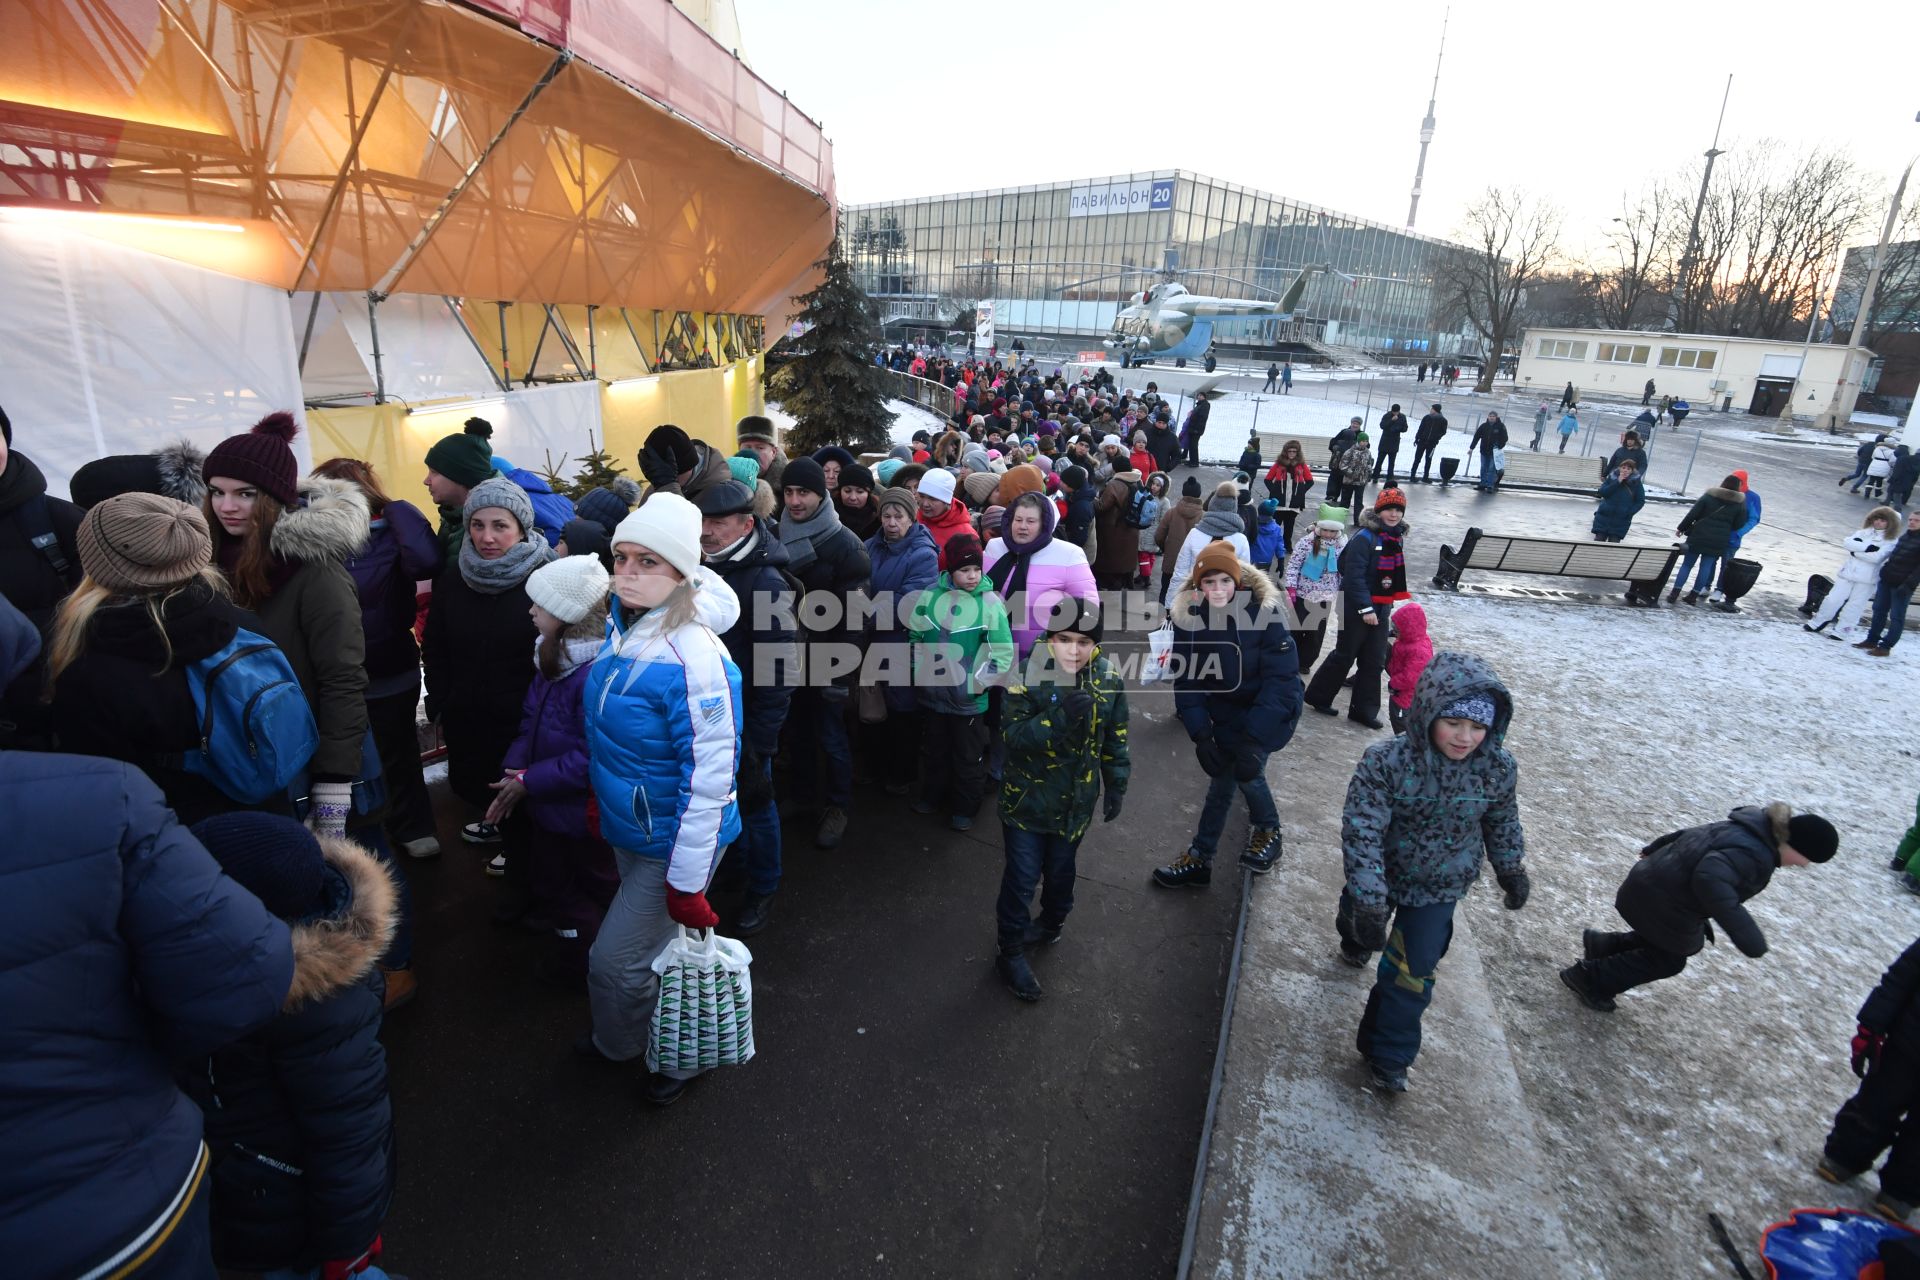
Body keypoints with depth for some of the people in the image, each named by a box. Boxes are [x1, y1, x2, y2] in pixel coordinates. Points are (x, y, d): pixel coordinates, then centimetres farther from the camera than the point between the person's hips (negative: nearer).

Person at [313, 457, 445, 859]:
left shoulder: (392, 535, -14)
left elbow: (428, 562, -34)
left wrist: (397, 508, -22)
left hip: (391, 673, -3)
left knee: (398, 753, 16)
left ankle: (412, 827, 34)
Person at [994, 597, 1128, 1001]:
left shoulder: (1108, 682, -9)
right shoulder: (1028, 677, -20)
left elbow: (1115, 740, 4)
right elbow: (1013, 734, -26)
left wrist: (1116, 785, 7)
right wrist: (1061, 717, -37)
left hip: (1076, 801, 3)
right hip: (1027, 798, -3)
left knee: (1061, 870, 22)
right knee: (1022, 877, 5)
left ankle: (1052, 923, 50)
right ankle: (1011, 950, 25)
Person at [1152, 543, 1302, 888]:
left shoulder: (1265, 612, -24)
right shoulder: (1189, 617, -14)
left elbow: (1282, 679, -24)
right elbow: (1186, 680, -10)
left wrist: (1253, 736, -29)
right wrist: (1200, 735, -19)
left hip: (1268, 711, -3)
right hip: (1225, 713, 3)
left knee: (1246, 771, -16)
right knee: (1222, 777, 6)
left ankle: (1267, 830, 15)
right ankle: (1199, 859, 22)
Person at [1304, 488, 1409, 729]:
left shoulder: (1397, 538, 8)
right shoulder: (1364, 537, -17)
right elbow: (1354, 576, -22)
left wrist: (1390, 602, 16)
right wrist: (1366, 608, -24)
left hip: (1381, 607, 8)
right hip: (1356, 607, -8)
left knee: (1375, 660, 9)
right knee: (1345, 655, 3)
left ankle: (1363, 709, 18)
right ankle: (1318, 696, 19)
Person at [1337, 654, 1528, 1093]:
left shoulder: (1498, 769, -20)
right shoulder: (1385, 762, -32)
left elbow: (1502, 822, 1)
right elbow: (1361, 831, -31)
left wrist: (1511, 871, 14)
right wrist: (1367, 901, -33)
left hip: (1437, 889, 1)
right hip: (1380, 875, 0)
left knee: (1411, 972, 3)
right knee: (1359, 923, 28)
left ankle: (1387, 1056, 24)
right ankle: (1355, 943, 67)